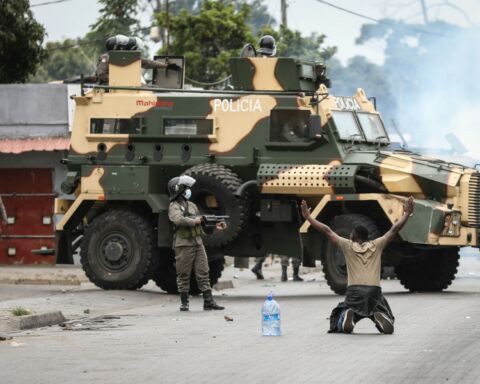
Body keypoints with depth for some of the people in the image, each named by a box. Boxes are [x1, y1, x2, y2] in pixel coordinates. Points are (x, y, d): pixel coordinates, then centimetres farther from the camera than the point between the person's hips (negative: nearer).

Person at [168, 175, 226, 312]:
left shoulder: (192, 205, 18)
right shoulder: (174, 207, -6)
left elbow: (202, 221, 21)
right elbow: (179, 220, -25)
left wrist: (215, 225, 9)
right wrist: (195, 221, -16)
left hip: (198, 243, 7)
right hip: (183, 245, -7)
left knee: (203, 273, 3)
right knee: (184, 275, 1)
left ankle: (208, 302, 3)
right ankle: (184, 303, 8)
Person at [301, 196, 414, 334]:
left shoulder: (348, 246, 10)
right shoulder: (376, 246, 14)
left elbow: (326, 231, 12)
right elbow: (394, 230, 16)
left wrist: (308, 216, 18)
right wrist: (406, 214, 28)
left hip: (354, 291, -1)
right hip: (374, 291, 1)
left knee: (340, 326, 12)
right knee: (388, 326, 13)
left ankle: (348, 315, -22)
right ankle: (379, 317, -22)